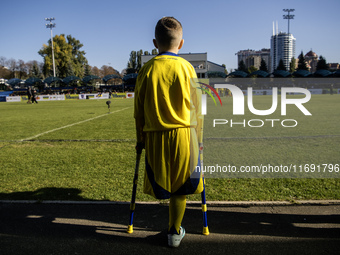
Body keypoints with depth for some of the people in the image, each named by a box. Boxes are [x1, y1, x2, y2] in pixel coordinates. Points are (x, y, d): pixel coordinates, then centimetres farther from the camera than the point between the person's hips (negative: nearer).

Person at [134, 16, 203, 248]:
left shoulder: (147, 69, 1)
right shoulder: (186, 67, -2)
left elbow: (139, 109, 4)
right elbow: (196, 107, 1)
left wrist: (140, 139, 14)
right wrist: (197, 138, 11)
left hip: (155, 136, 1)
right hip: (183, 134, -1)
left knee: (164, 185, 17)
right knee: (180, 188, 12)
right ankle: (175, 232, 26)